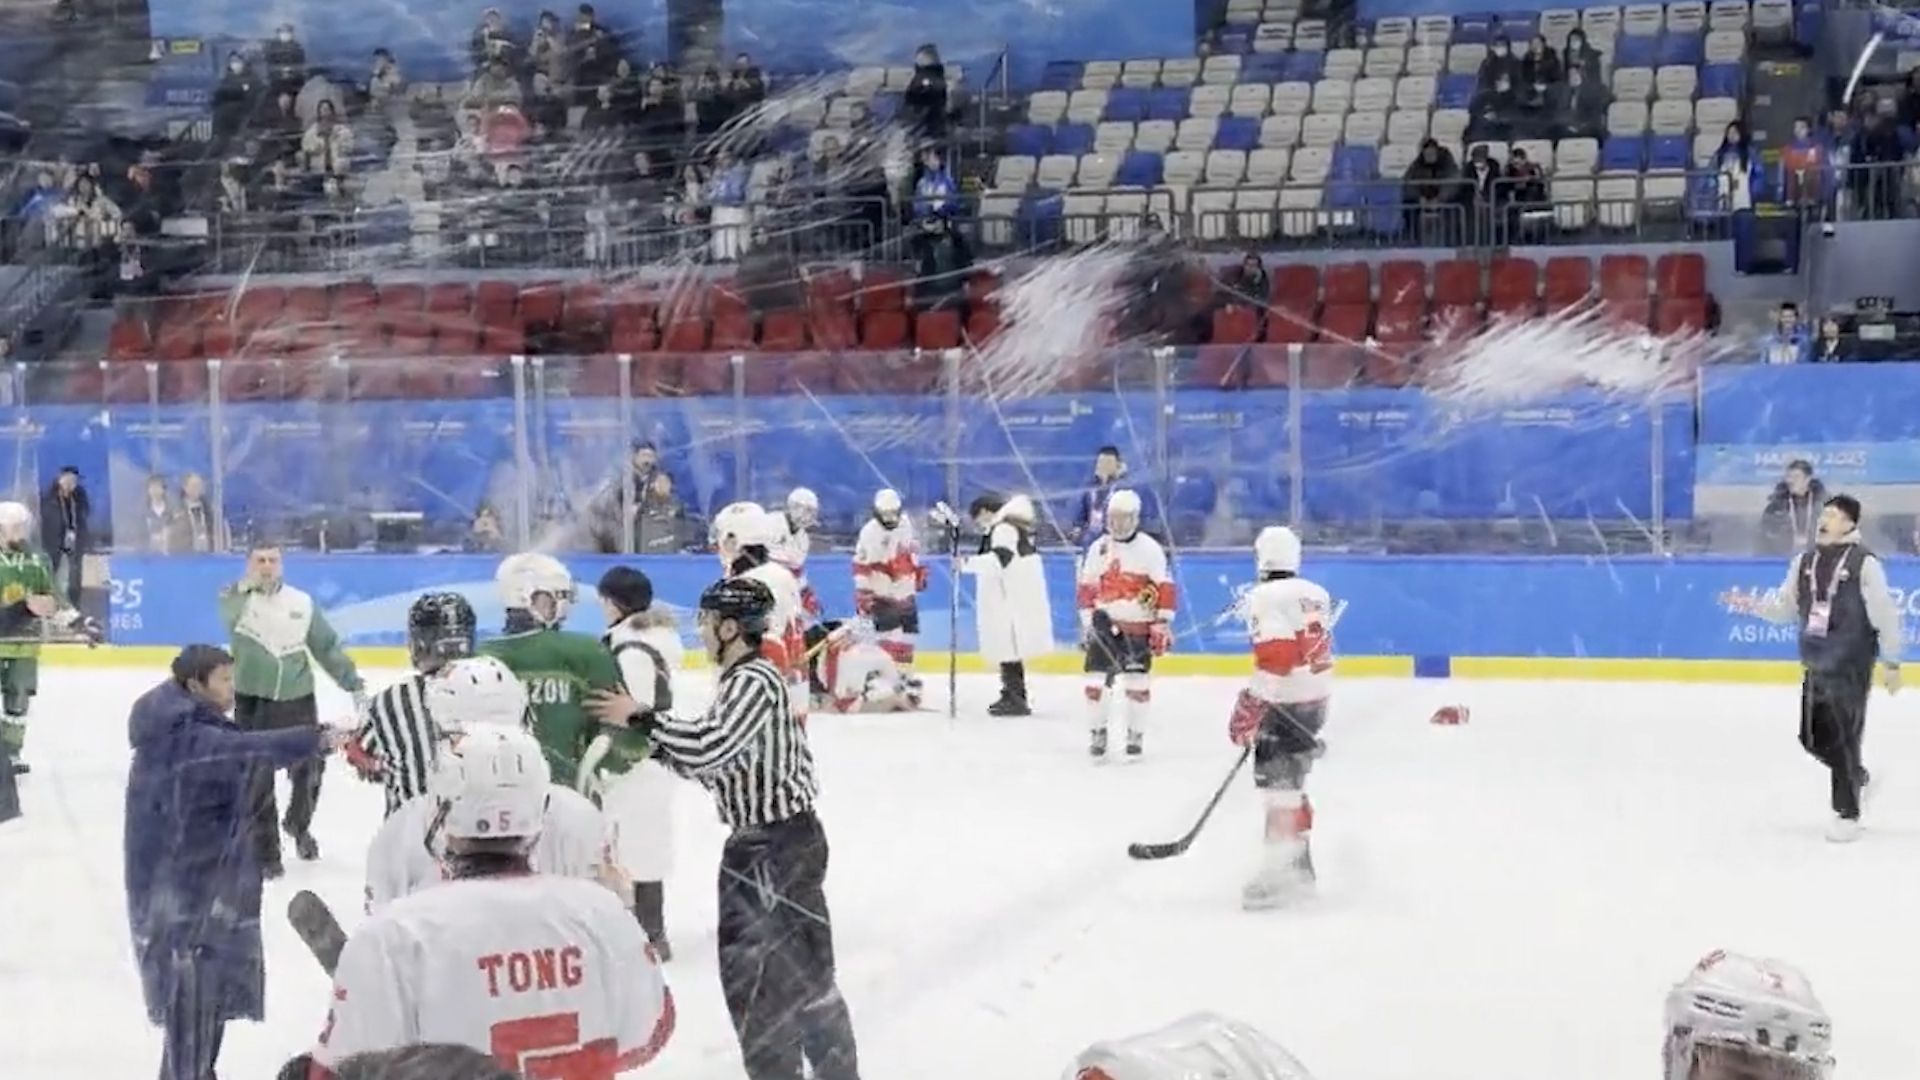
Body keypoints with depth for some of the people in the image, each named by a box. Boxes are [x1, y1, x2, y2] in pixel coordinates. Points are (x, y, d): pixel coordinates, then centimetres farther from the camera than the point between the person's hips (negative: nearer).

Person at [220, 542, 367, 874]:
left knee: (309, 769, 13)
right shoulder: (238, 599, -5)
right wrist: (247, 584, -46)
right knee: (257, 781, 0)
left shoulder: (301, 603, 3)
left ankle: (299, 825, 42)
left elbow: (327, 647, 9)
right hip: (253, 703, -3)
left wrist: (354, 684, 6)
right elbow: (226, 612, -29)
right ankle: (265, 851, 13)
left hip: (298, 701, 3)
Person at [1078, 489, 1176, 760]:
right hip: (1105, 625, 3)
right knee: (1096, 679, -2)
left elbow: (1165, 588, -7)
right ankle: (1098, 732, 11)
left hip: (1138, 627, -3)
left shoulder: (1150, 549, -7)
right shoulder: (1098, 549, 4)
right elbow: (1087, 588, 11)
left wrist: (1162, 624, -11)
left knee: (1137, 682, 0)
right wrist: (1087, 619, 4)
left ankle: (1136, 735, 13)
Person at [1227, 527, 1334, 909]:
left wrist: (1248, 710, -23)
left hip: (1286, 703, -9)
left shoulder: (1264, 597, -15)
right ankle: (1298, 862, 27)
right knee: (1288, 777, 19)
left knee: (1277, 779, -9)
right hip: (1317, 698, 9)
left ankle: (1282, 872, -15)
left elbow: (1274, 658, -24)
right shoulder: (1315, 594, 10)